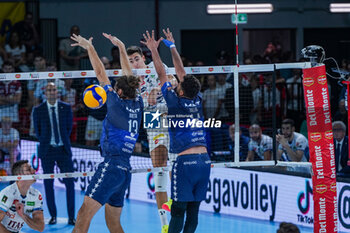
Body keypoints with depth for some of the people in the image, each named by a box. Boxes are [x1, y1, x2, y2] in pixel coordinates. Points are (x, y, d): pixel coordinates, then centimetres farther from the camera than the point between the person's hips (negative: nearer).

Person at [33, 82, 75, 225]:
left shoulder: (66, 108, 4)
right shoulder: (38, 110, 1)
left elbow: (69, 127, 11)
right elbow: (37, 131, 9)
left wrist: (64, 141, 8)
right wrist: (45, 143, 9)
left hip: (63, 149, 0)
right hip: (47, 150, 0)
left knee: (70, 183, -4)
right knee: (48, 184, 2)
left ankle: (71, 217, 2)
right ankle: (53, 216, 12)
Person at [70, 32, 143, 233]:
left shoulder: (118, 104, -7)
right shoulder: (137, 104, 10)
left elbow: (101, 74, -3)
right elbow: (129, 76, 22)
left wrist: (90, 47, 5)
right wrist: (121, 47, 31)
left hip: (112, 166, -8)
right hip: (126, 170, 8)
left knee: (84, 214, -16)